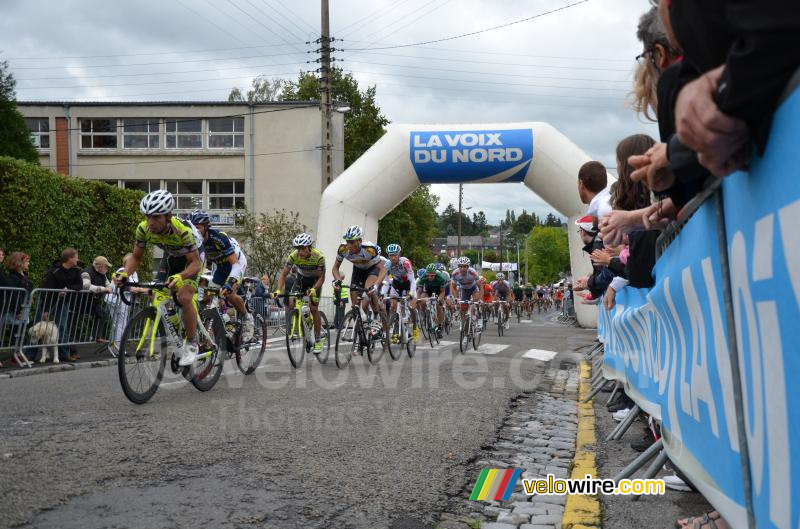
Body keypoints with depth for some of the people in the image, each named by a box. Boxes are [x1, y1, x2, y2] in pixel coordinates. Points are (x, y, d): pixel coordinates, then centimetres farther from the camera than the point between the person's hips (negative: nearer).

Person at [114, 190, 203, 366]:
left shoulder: (182, 230, -39)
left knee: (184, 297, -25)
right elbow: (136, 256, -13)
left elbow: (196, 263, -37)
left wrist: (180, 277, -57)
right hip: (170, 258, 6)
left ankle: (192, 345, -9)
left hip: (191, 259, -6)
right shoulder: (144, 228, -26)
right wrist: (125, 274, -34)